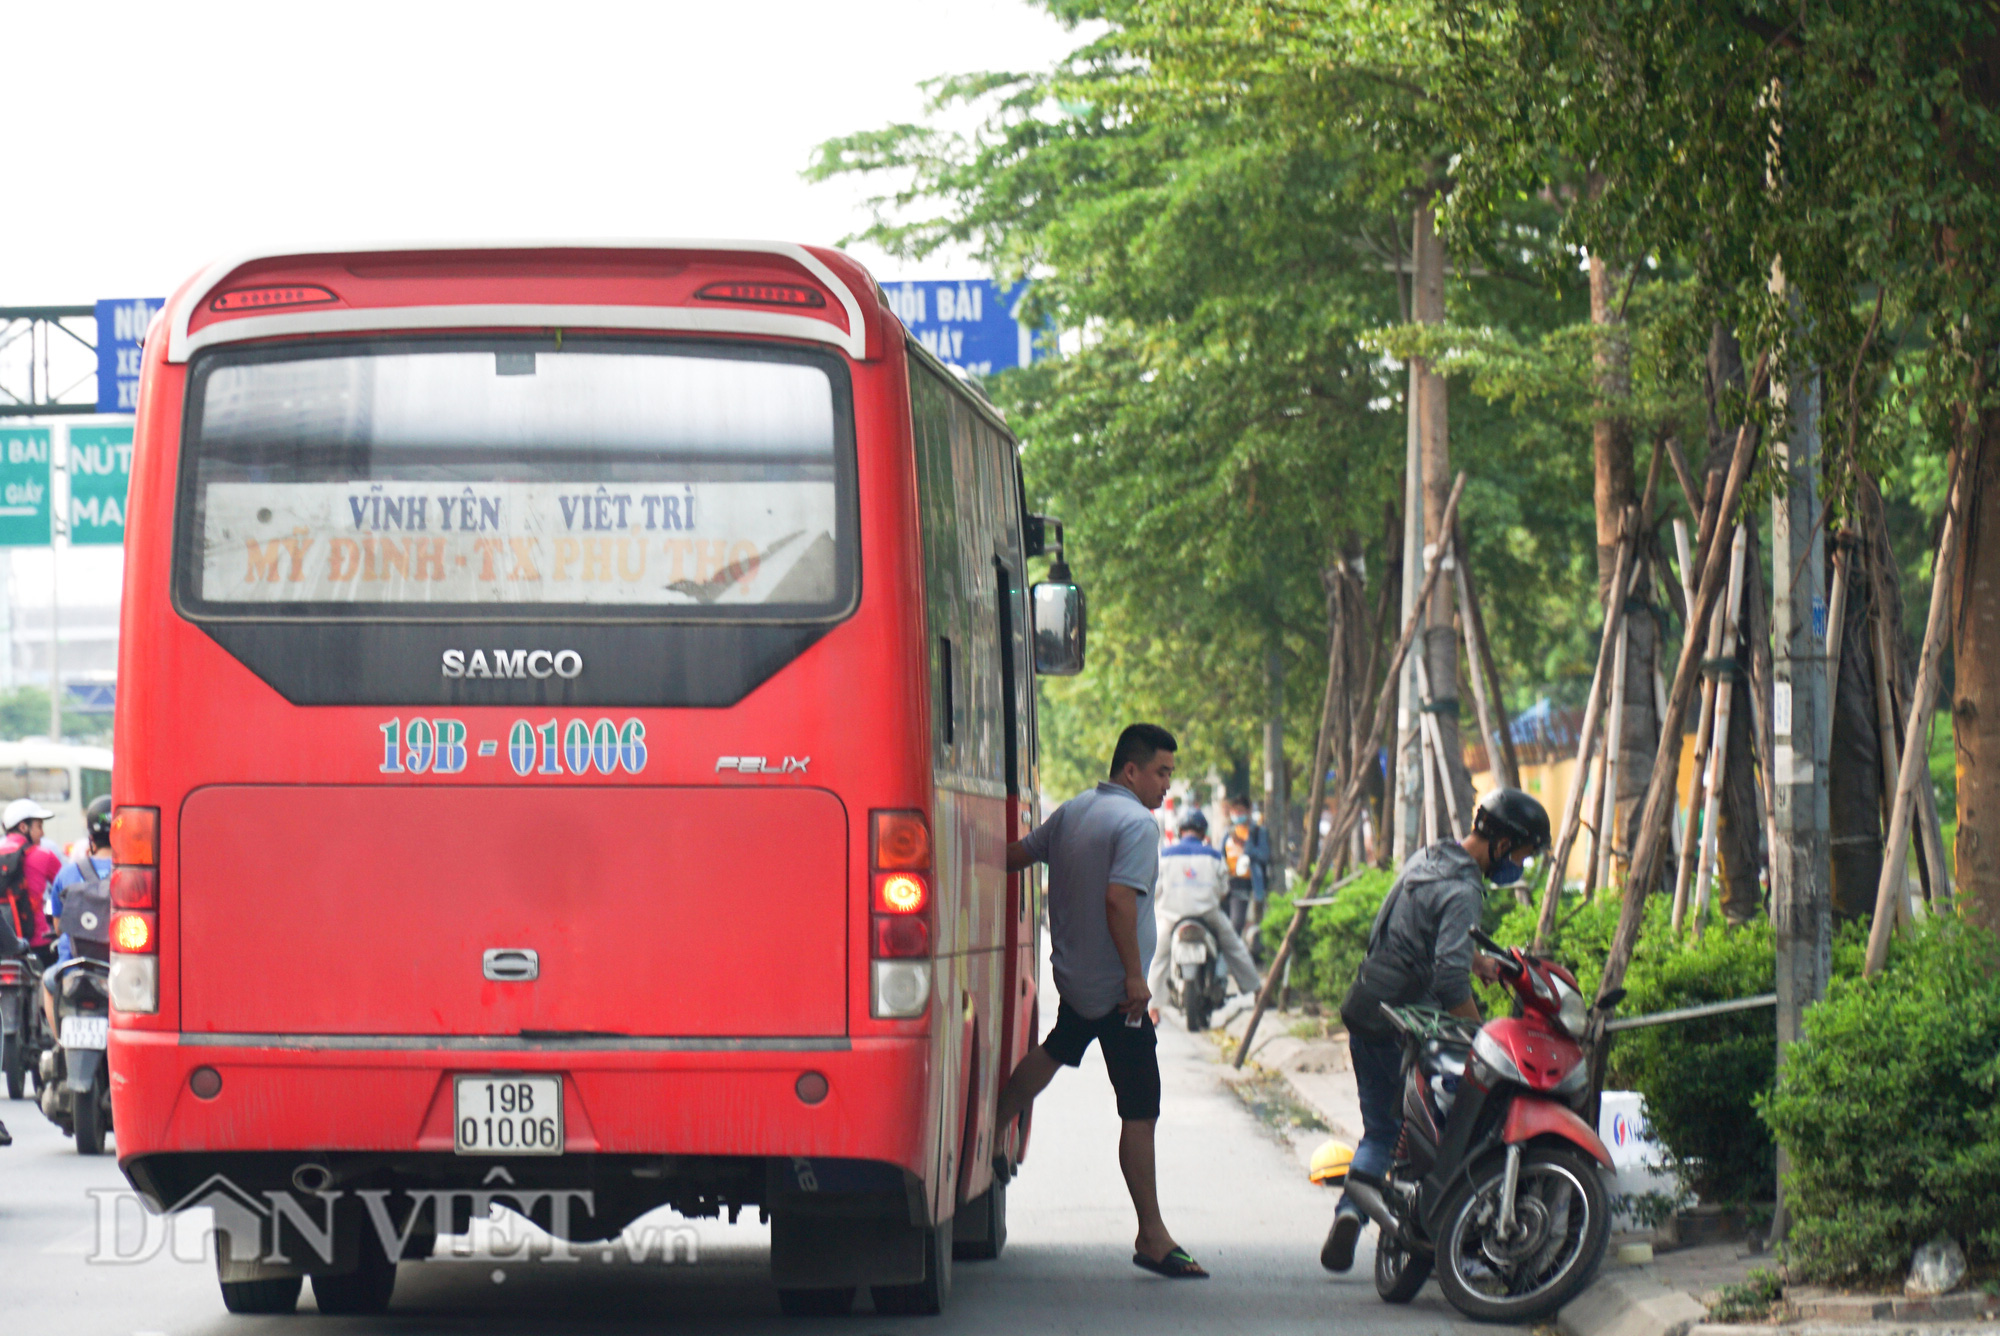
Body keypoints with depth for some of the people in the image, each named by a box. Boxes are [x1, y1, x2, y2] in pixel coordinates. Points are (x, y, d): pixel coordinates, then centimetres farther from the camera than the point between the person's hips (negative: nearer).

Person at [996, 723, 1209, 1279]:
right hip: (1115, 988, -9)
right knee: (1140, 1111, -6)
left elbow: (1014, 856, 17)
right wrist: (1135, 975, -22)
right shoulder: (1136, 823, -16)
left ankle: (992, 1128, 50)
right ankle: (1152, 1236, -6)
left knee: (1055, 1051, 37)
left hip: (1072, 976, 9)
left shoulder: (1071, 812, 9)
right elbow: (1119, 899, -26)